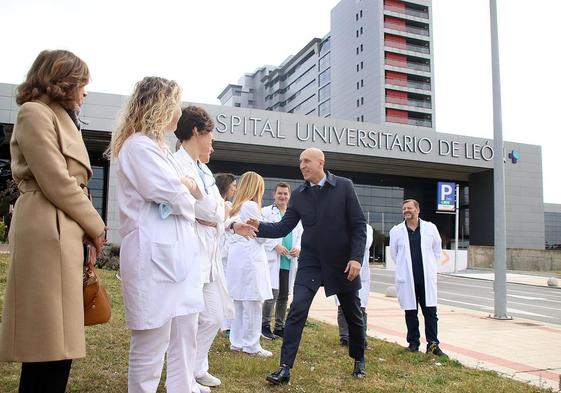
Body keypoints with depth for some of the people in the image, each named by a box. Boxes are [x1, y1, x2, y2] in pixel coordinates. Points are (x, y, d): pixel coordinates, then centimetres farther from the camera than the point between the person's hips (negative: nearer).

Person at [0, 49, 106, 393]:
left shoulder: (60, 117, 25)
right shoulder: (35, 113, -5)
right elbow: (56, 183, -14)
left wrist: (87, 228, 9)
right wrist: (95, 226, -4)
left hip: (62, 232, 10)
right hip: (49, 233, -10)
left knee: (51, 343, 13)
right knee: (51, 342, -7)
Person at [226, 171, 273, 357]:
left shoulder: (235, 206, 15)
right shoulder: (251, 206, -11)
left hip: (237, 257, 9)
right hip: (250, 259, -9)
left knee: (239, 303, 13)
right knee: (252, 305, -1)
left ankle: (237, 342, 20)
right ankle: (251, 345, 6)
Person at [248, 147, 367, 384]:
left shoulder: (344, 186, -7)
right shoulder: (298, 195, 1)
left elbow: (359, 225, -8)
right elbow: (283, 228, -1)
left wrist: (356, 257, -16)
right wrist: (259, 227, -18)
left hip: (342, 262, -1)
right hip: (310, 262, 1)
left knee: (353, 315, 13)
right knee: (297, 311, -13)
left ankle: (359, 360, 37)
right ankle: (285, 368, -6)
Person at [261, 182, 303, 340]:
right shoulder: (266, 212, 2)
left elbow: (300, 235, 15)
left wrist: (298, 248, -5)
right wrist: (275, 246, -17)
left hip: (290, 262, 5)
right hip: (273, 260, -5)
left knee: (284, 296, 10)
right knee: (273, 293, -10)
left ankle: (279, 327, 22)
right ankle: (265, 325, 8)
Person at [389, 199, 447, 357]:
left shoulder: (430, 228, 2)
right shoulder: (396, 231, 1)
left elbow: (437, 249, 14)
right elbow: (393, 252, 13)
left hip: (427, 278, 0)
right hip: (407, 279, 0)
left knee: (430, 311, 0)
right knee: (410, 312, 7)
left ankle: (433, 344, 7)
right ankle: (413, 342, 18)